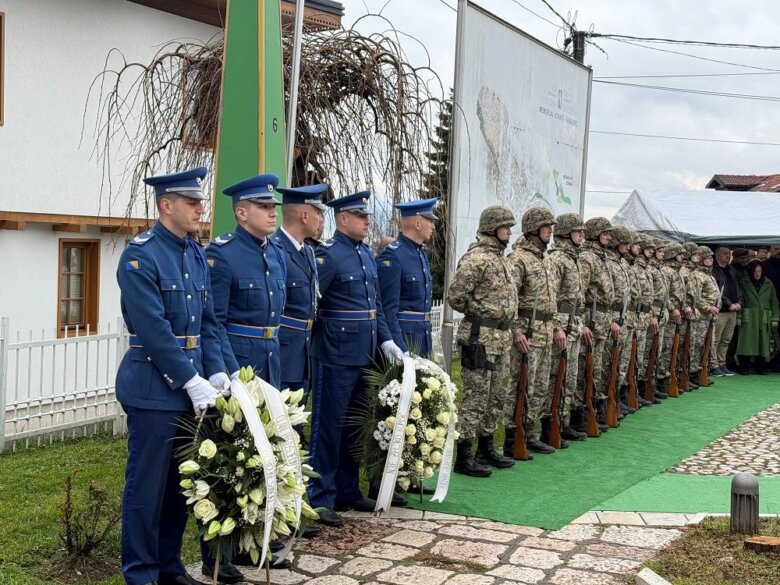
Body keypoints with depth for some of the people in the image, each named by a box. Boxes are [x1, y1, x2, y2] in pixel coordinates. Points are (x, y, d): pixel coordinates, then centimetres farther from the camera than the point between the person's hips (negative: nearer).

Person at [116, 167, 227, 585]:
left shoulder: (196, 255, 11)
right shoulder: (140, 256, -13)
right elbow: (154, 331, -19)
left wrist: (216, 373, -1)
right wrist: (192, 382, -19)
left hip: (190, 386, 8)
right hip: (154, 389, -7)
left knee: (181, 483, 14)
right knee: (147, 484, 3)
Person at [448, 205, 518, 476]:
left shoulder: (501, 258, 15)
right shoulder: (476, 258, -15)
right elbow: (455, 296, -19)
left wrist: (507, 323, 13)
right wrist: (480, 312, -5)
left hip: (501, 338, 9)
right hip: (480, 338, -9)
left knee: (499, 395, 16)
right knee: (476, 398, -4)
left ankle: (486, 446, 30)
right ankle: (463, 457, 3)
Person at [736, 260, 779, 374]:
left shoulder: (768, 284, 11)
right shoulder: (744, 283, 5)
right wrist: (739, 316, -5)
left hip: (764, 319, 2)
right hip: (748, 318, -2)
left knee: (763, 343, 0)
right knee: (747, 342, -8)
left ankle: (760, 367, 7)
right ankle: (745, 367, -3)